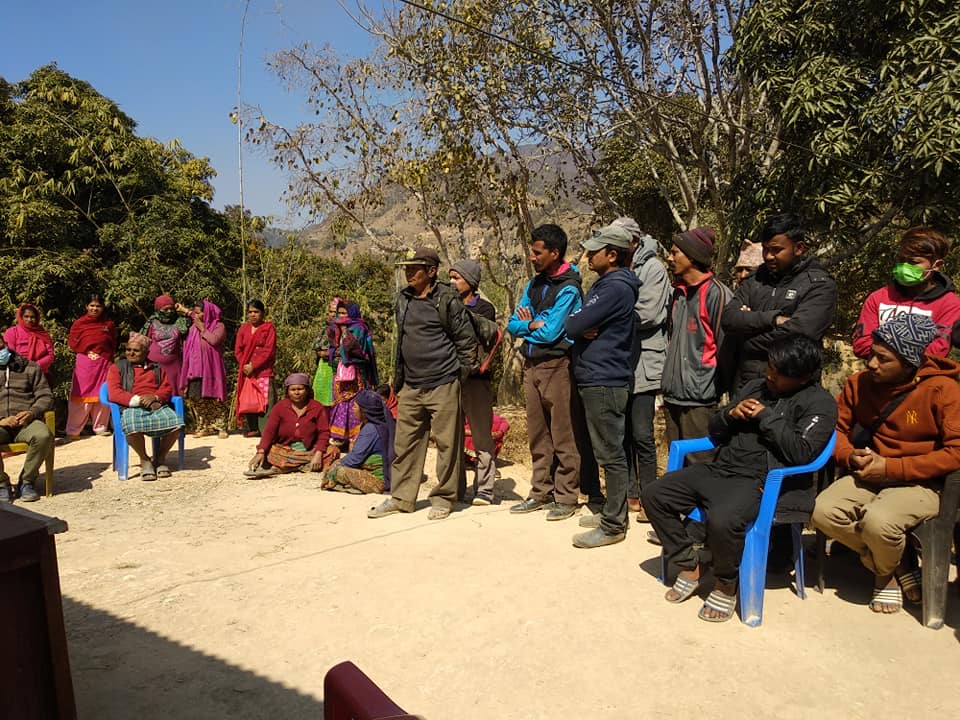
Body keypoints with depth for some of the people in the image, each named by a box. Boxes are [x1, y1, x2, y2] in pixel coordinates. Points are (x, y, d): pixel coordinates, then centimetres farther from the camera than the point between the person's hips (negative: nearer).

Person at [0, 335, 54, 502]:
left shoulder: (31, 367, 15)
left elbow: (45, 396, 10)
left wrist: (32, 412, -11)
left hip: (26, 422, 0)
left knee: (43, 435, -35)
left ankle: (26, 482, -13)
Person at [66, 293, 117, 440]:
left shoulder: (109, 324, 9)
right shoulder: (80, 323, 2)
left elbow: (113, 345, 14)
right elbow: (72, 342, 2)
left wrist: (107, 355, 1)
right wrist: (87, 351, -7)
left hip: (104, 363, 2)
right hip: (84, 363, -2)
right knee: (81, 397, -4)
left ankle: (101, 428, 15)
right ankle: (73, 430, 0)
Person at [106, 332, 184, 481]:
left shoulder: (156, 368, 26)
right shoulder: (117, 367, 18)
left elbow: (167, 388, 15)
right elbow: (113, 394, 3)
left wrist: (154, 397, -9)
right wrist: (138, 400, -11)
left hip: (156, 406, 2)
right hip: (131, 407, -2)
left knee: (176, 424, -30)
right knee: (132, 428, -39)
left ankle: (161, 457, -3)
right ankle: (144, 460, -10)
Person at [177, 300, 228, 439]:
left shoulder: (219, 326, -3)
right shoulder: (194, 326, 12)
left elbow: (214, 340, -19)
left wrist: (202, 329, -10)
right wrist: (185, 310, 23)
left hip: (211, 369, -5)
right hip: (195, 369, 5)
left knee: (215, 399, -4)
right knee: (195, 399, 0)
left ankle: (221, 427, 2)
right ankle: (202, 427, 8)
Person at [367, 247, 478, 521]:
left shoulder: (447, 299, -6)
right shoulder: (403, 299, 12)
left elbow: (467, 339, -2)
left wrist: (458, 372, 0)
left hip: (443, 384, -6)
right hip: (411, 386, 6)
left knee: (447, 442, 1)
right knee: (405, 442, 10)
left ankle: (443, 498, 14)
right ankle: (401, 497, 21)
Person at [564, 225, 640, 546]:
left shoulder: (615, 288, -17)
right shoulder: (605, 284, 16)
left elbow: (573, 325, -21)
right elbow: (577, 325, 15)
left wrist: (573, 322, 1)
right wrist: (584, 327, -8)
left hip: (605, 382, -10)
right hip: (596, 378, 10)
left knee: (611, 454, -3)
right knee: (609, 451, 17)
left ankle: (613, 525, 5)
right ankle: (612, 512, 29)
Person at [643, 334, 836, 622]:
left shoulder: (819, 403, 0)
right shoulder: (756, 386, 20)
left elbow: (801, 452, -16)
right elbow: (714, 432, 24)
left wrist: (766, 416, -9)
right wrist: (731, 414, 2)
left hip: (758, 482, -7)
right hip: (719, 469, 8)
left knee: (722, 520, -37)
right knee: (654, 494, -5)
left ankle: (726, 585, -6)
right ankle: (689, 567, 10)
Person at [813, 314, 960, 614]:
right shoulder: (860, 383, 0)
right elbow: (836, 427, 11)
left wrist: (892, 467, -20)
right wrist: (851, 456, -11)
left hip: (922, 483, -5)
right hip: (870, 475, 5)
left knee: (878, 521, -34)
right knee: (824, 512, -22)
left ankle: (886, 572, 6)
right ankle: (896, 568, 3)